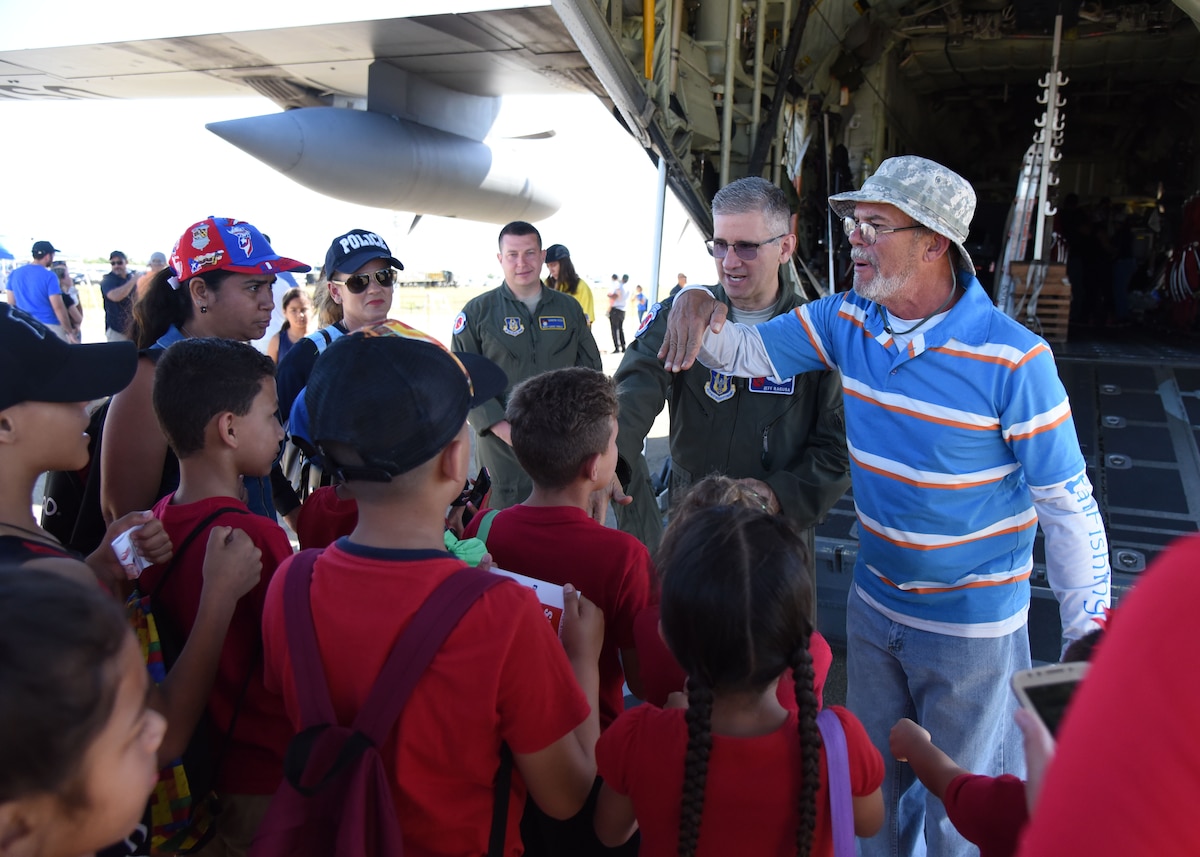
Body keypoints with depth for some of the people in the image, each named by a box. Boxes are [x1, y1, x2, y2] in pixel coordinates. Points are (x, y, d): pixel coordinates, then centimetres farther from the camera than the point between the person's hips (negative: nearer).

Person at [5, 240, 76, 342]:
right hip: (49, 327, -6)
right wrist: (69, 332, -11)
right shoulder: (49, 277, -13)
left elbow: (11, 303, 11)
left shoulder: (15, 273, 6)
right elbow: (58, 307, -16)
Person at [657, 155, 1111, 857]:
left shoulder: (1012, 359, -22)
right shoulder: (848, 320, -6)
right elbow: (748, 354, 0)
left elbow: (1069, 506, -16)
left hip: (973, 627, -4)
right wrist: (703, 313, -22)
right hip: (874, 603, 5)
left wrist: (1089, 639, -11)